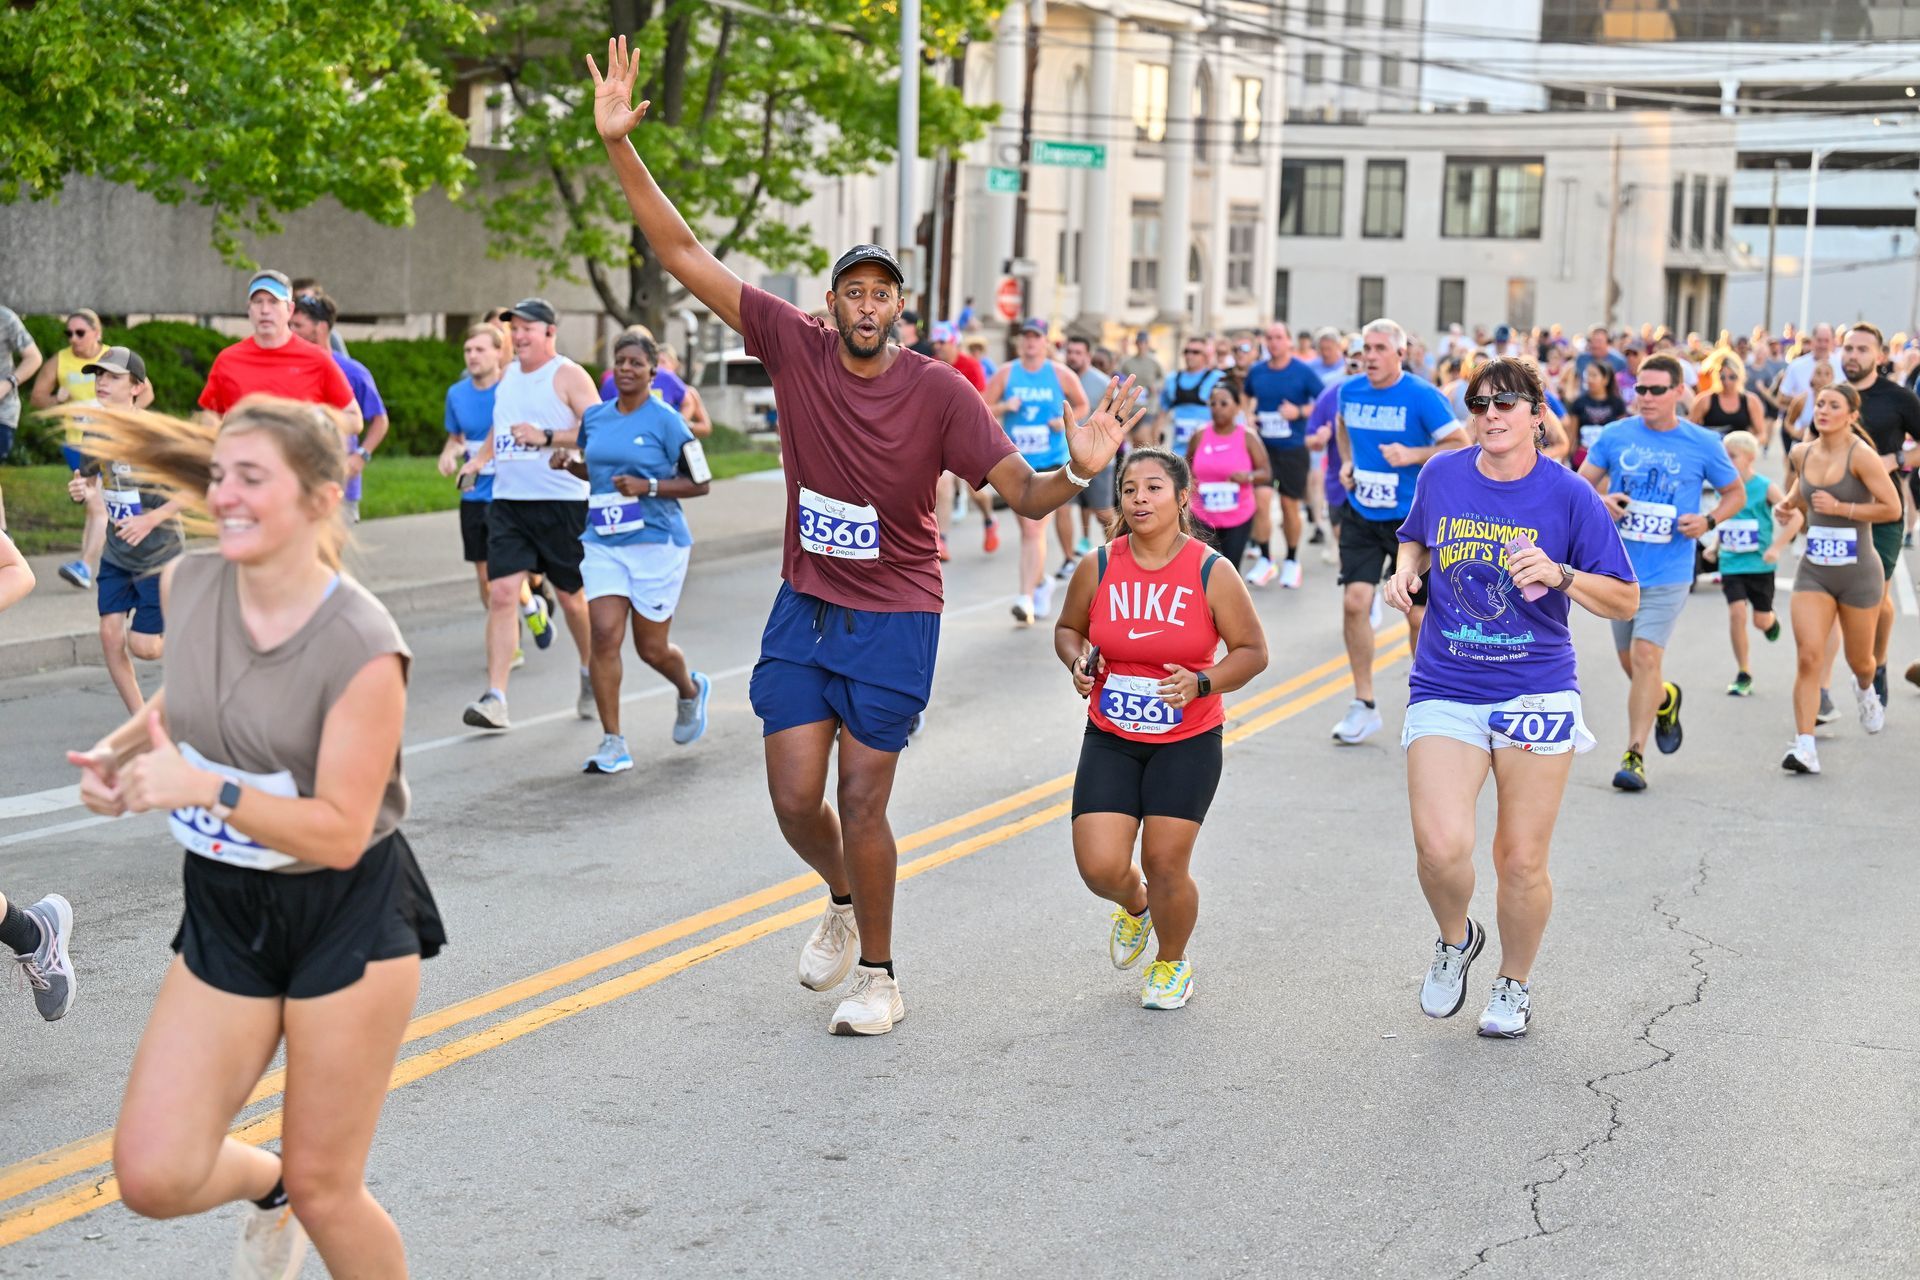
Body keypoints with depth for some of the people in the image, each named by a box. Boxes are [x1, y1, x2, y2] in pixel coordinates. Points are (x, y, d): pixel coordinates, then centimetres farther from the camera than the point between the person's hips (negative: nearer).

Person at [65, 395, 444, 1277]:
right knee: (152, 1178, -3)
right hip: (225, 913, 5)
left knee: (323, 1189, 4)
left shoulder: (361, 647, -23)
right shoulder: (187, 585, -6)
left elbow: (340, 831, -22)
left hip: (345, 922, -5)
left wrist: (203, 786, -32)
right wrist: (118, 751, -2)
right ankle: (265, 1181, 31)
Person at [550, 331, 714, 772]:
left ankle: (691, 690, 41)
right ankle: (613, 745, -6)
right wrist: (568, 464, 3)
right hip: (603, 543, 4)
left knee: (651, 649, 5)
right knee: (605, 635, -11)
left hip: (656, 542, -4)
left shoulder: (666, 421, -8)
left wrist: (648, 487, -18)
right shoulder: (594, 417, 8)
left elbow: (700, 483, -6)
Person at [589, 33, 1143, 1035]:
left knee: (862, 805, -1)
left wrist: (1077, 469, -37)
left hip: (894, 620, -3)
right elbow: (683, 256, -7)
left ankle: (879, 976, 19)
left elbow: (1022, 494, -14)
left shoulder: (938, 392, -13)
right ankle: (843, 903, 36)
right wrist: (619, 147, -14)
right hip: (803, 610, 3)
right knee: (794, 800, 2)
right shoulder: (794, 347, -7)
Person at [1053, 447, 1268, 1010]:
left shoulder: (1212, 573, -10)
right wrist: (1079, 661, -9)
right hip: (1110, 739, 2)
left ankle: (1172, 963, 27)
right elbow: (1067, 628, 13)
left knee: (1166, 865, -5)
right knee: (1100, 866, -9)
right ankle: (1135, 906, 31)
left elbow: (1252, 651, -3)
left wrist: (1201, 682, -20)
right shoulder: (1097, 567, -4)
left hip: (1188, 741, -2)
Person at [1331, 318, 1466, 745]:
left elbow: (1461, 445, -10)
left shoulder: (1422, 396, -12)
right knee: (1354, 602, -9)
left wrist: (1412, 455, -22)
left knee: (1417, 614, 4)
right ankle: (1364, 705, 3)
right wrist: (1347, 462, 10)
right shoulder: (1350, 391, 2)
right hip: (1361, 514, 4)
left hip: (1411, 518, -3)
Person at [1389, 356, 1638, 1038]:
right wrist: (1406, 571, 2)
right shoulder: (1441, 475, 3)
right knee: (1441, 846, -17)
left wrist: (1559, 575, -18)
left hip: (1537, 693, -1)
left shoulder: (1569, 495, -4)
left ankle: (1514, 983, 30)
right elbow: (1416, 539, 25)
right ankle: (1455, 940, 17)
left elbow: (1625, 601, -1)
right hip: (1445, 692, 1)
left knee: (1522, 860, 3)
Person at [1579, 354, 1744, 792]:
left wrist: (1708, 521, -9)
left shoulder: (1703, 444, -2)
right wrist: (1601, 502, -12)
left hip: (1668, 574, -3)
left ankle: (1634, 754, -9)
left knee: (1646, 657, -16)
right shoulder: (1615, 436, 1)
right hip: (1619, 568, 3)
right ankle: (1666, 699, 48)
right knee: (1631, 664, 14)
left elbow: (1736, 493, 11)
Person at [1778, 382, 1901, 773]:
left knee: (1858, 659, 16)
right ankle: (1804, 746, -15)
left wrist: (1840, 508, -22)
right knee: (1808, 656, -13)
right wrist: (1789, 503, 0)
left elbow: (1892, 506, -17)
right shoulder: (1801, 454, 1)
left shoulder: (1860, 455, -15)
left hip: (1859, 572, -3)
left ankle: (1866, 692, 54)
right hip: (1813, 571, 3)